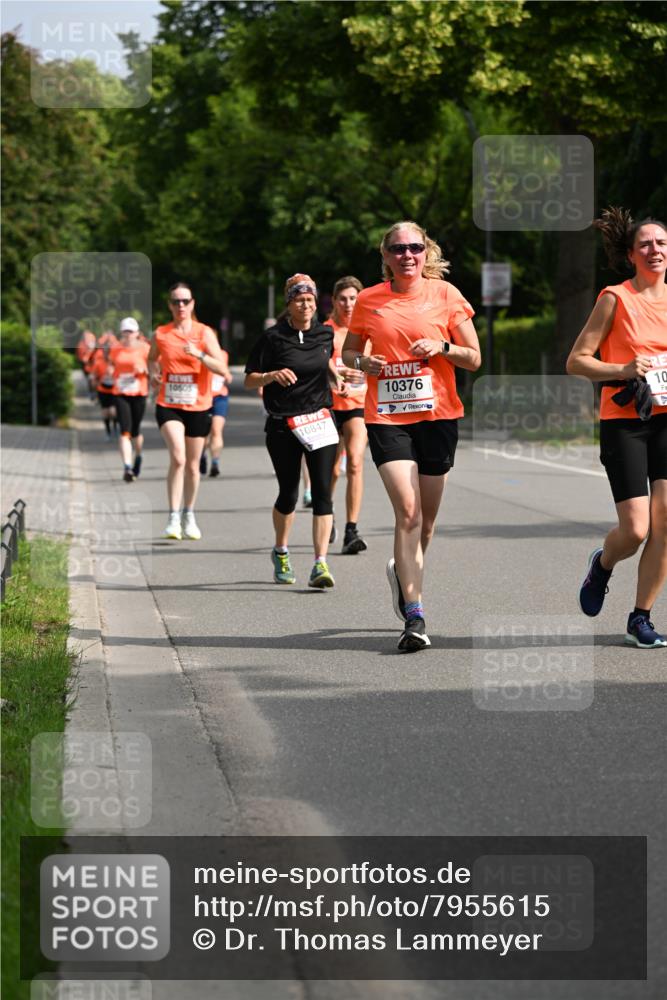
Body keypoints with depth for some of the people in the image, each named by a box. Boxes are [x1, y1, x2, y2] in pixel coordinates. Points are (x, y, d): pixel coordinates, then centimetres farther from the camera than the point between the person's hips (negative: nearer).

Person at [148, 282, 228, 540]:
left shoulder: (204, 333, -3)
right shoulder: (160, 334, 2)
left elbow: (221, 368, -9)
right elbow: (152, 358, 22)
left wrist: (199, 355, -23)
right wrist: (153, 372, 1)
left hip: (198, 406, 1)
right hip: (168, 405, -1)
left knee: (192, 465, 11)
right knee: (177, 458, -21)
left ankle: (189, 515, 31)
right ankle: (174, 517, -17)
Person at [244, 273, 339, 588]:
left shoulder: (325, 334, 6)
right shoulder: (273, 337, -5)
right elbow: (249, 380, -4)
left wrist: (336, 373, 8)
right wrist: (272, 375, -22)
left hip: (319, 421, 2)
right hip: (283, 426, -2)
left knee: (322, 491, -10)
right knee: (289, 494, 6)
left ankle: (320, 565, -12)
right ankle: (281, 553, 33)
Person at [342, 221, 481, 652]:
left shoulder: (446, 295, 2)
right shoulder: (369, 300, 4)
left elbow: (474, 359, 5)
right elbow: (348, 351, 16)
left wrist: (442, 347, -14)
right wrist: (363, 362, -6)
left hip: (438, 414, 1)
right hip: (387, 417, -1)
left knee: (427, 518, 10)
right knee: (408, 512, -15)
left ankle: (404, 573, 43)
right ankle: (415, 618, -17)